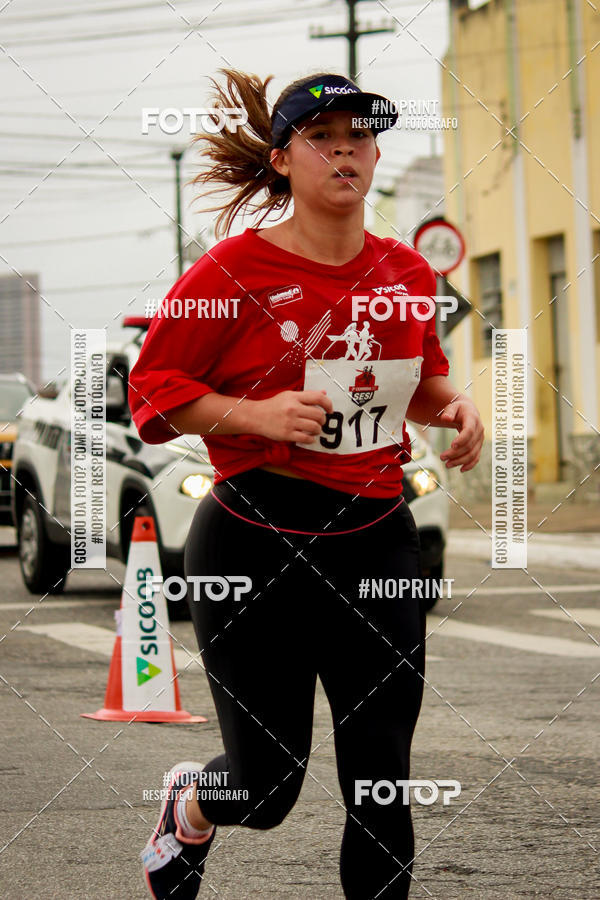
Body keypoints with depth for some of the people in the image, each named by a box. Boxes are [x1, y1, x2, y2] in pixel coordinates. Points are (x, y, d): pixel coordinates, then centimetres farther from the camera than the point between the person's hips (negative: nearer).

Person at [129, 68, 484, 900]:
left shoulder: (407, 272, 7)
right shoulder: (234, 269, -9)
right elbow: (152, 389, -4)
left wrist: (457, 406, 2)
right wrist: (256, 413, -19)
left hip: (377, 538, 4)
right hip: (256, 542, -4)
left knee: (382, 781, 0)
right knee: (267, 784, 6)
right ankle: (189, 806, 42)